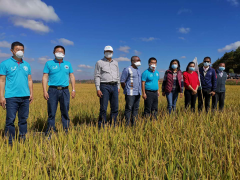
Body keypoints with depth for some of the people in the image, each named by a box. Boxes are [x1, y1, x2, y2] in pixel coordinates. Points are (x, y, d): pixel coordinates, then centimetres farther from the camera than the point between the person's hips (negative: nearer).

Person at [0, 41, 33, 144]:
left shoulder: (26, 65, 15)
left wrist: (31, 93, 9)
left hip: (25, 97, 4)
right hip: (11, 97, -4)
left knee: (23, 119, 10)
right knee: (10, 120, -1)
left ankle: (23, 139, 22)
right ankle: (9, 142, 10)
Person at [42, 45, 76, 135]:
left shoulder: (68, 64, 16)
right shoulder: (49, 63, 7)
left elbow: (72, 77, 15)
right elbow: (45, 77, 2)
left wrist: (73, 89, 6)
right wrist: (44, 91, -7)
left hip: (65, 90, 2)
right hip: (53, 90, -2)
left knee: (65, 112, 5)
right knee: (51, 112, 0)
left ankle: (66, 130, 13)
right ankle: (50, 131, 9)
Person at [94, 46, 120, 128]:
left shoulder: (115, 63, 16)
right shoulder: (99, 62, 2)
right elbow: (97, 77, -4)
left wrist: (118, 87, 14)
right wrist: (98, 89, -12)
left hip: (114, 86, 5)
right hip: (104, 86, -5)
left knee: (115, 108, 4)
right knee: (103, 108, -7)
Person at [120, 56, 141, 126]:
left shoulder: (138, 70, 17)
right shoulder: (127, 69, -6)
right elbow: (122, 81, -7)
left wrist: (140, 91, 15)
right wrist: (127, 90, -3)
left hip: (138, 93, 7)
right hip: (130, 93, -7)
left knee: (136, 109, 8)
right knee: (129, 108, -7)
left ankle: (134, 123, 15)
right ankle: (127, 124, -2)